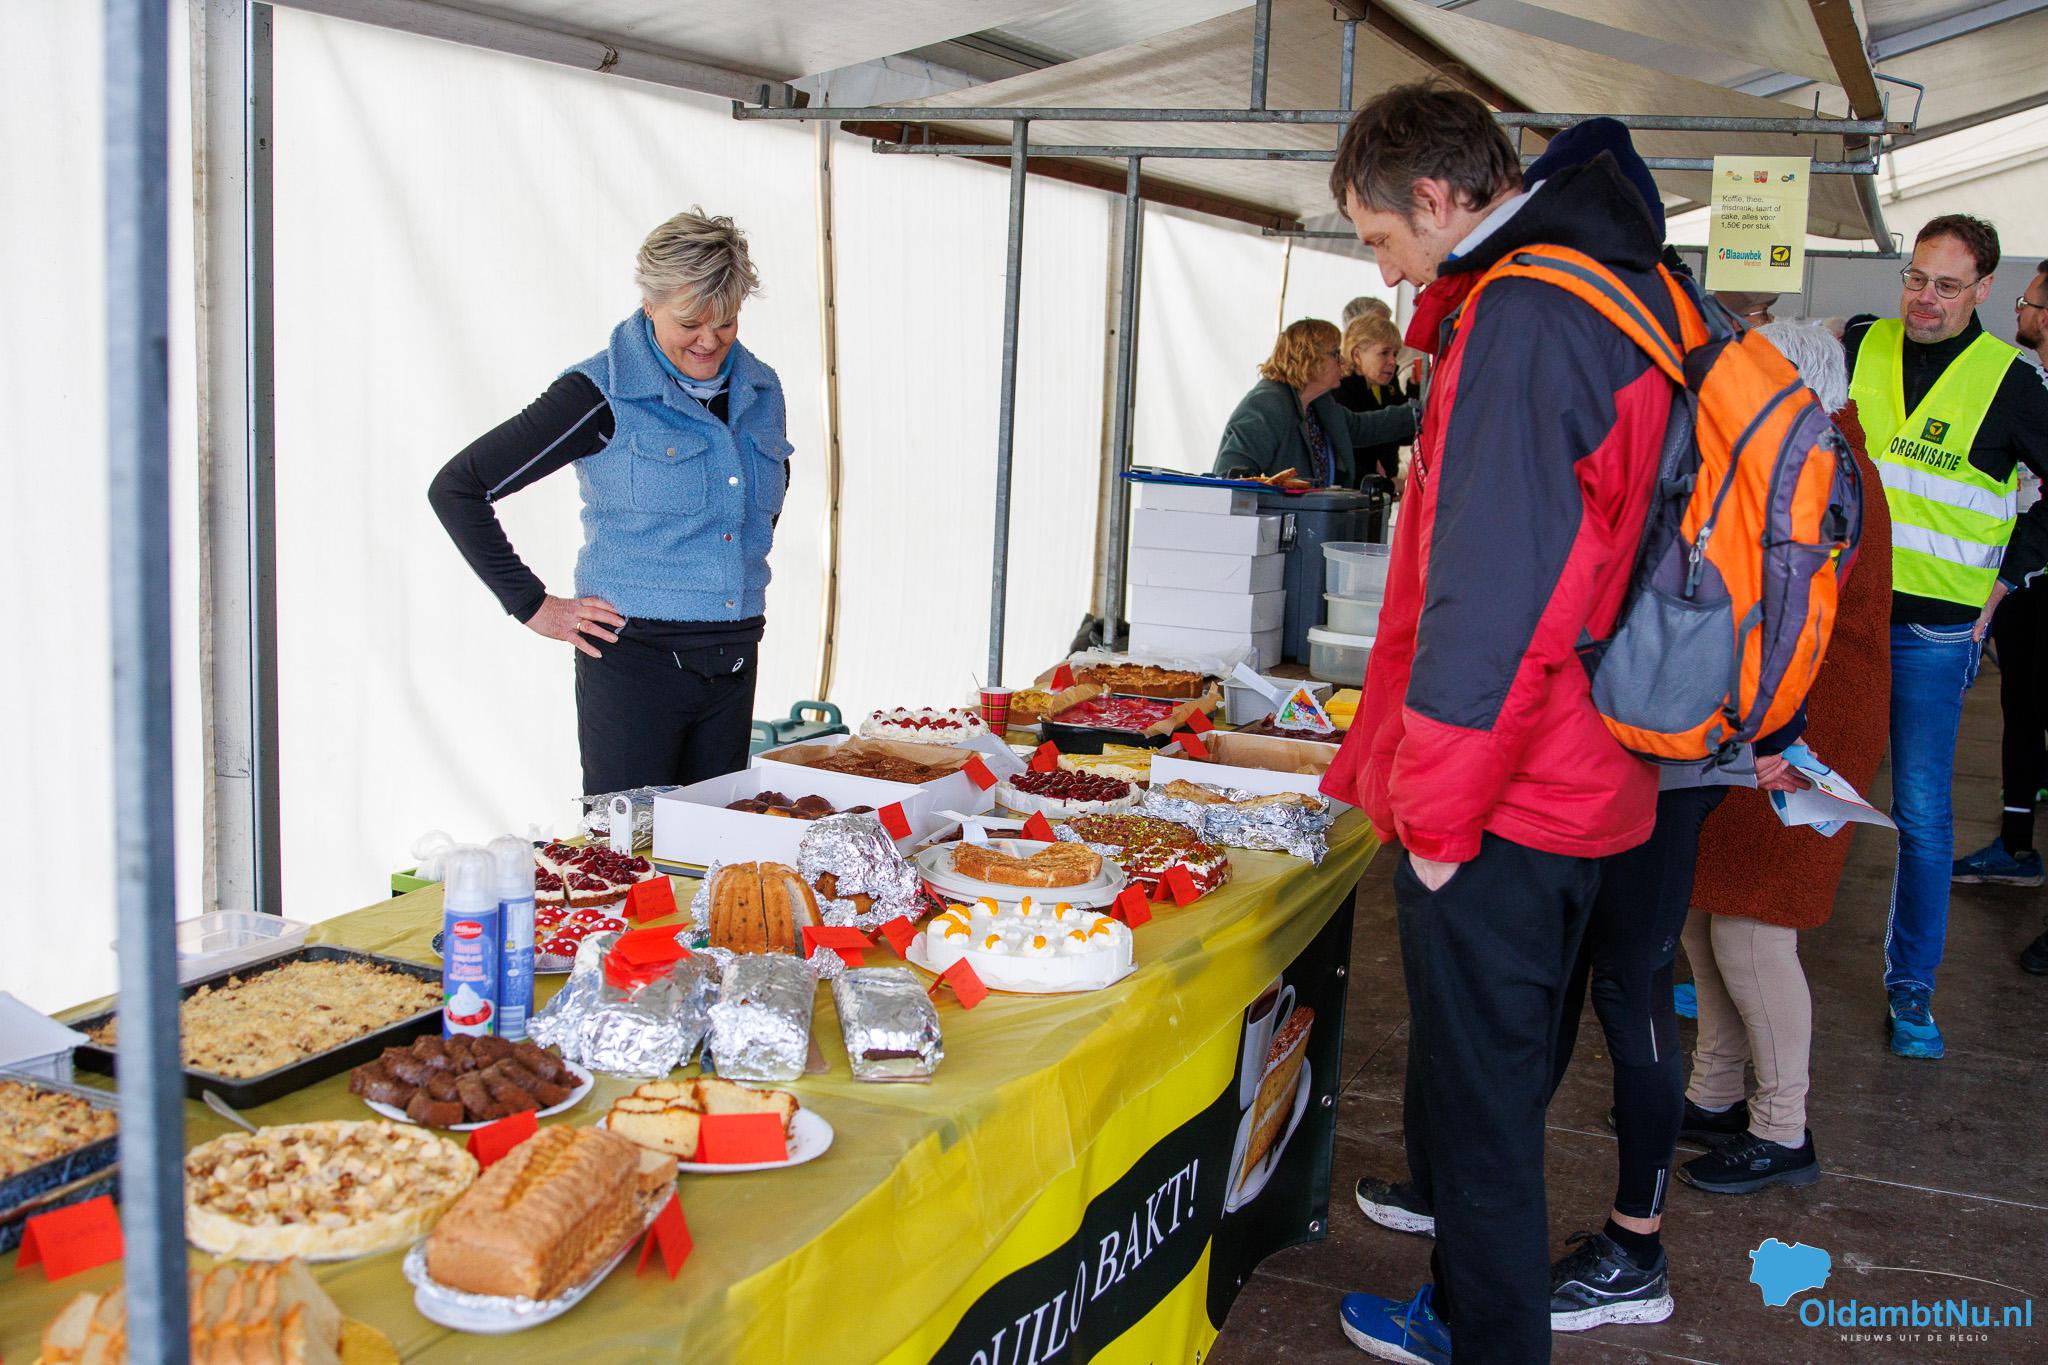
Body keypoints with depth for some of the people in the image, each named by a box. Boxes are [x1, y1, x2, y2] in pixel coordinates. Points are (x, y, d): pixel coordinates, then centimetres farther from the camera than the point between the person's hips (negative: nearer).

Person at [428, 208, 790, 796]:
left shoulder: (760, 390, 8)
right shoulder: (602, 394, -9)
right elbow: (456, 487, -8)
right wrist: (532, 605, -8)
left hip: (734, 661, 6)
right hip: (633, 658, -5)